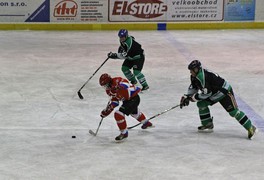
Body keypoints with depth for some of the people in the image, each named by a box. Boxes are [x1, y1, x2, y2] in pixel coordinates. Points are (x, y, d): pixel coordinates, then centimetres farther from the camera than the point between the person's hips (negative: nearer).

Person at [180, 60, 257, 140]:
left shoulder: (202, 76, -29)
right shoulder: (195, 76, 2)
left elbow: (206, 93, -29)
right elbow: (193, 87, 17)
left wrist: (194, 97, -19)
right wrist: (186, 97, 4)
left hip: (224, 91, -10)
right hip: (214, 93, 10)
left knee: (233, 111, -15)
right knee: (201, 104, 3)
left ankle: (251, 128, -11)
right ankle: (208, 125, 16)